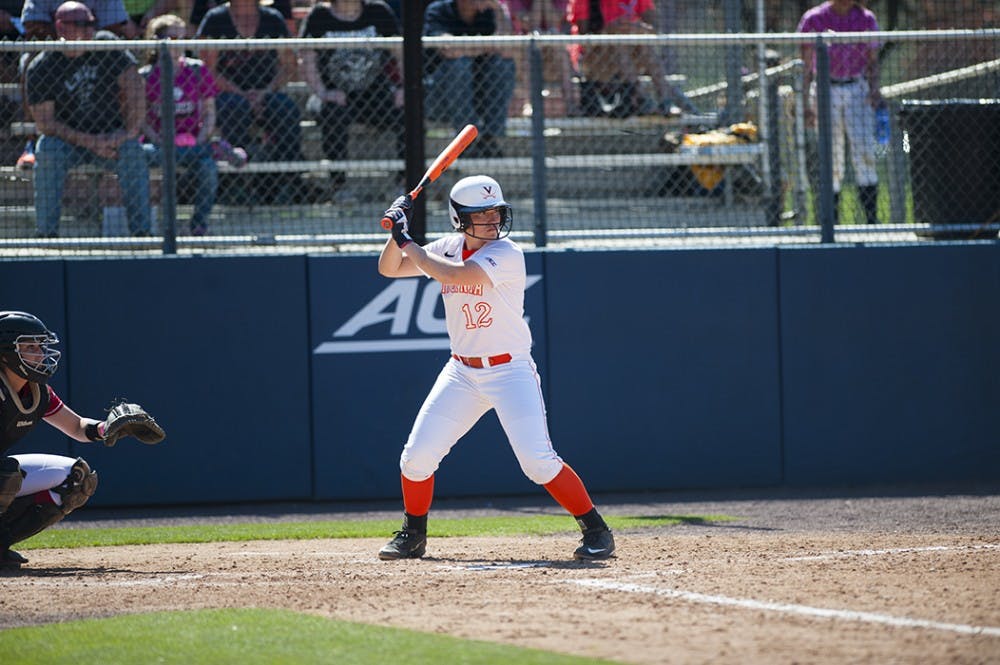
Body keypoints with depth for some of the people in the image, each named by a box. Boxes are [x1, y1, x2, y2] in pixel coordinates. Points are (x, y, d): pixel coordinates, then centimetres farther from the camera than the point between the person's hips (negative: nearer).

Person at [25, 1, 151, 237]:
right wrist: (90, 142, -23)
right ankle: (47, 233, -30)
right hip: (67, 139, -1)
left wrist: (130, 131, -19)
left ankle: (141, 231, -29)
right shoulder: (40, 69, -11)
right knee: (47, 149, -33)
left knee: (132, 148, -30)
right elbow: (43, 122, -14)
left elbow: (135, 87, -6)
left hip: (111, 136, 1)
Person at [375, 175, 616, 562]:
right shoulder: (448, 248, 4)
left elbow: (453, 275, -30)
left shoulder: (507, 255, -17)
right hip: (462, 372, 6)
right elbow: (389, 269, 9)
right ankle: (413, 536, 22)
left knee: (538, 460, -16)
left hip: (510, 371, -6)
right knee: (417, 456, 1)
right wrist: (398, 232, -9)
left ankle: (596, 531, -4)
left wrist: (407, 241, -20)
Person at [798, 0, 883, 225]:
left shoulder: (866, 19, 5)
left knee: (864, 152, -9)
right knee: (832, 158, -2)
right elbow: (805, 65, 0)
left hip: (857, 90, 1)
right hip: (825, 91, -1)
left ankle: (872, 217, -10)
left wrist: (874, 88, -6)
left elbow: (873, 60, 12)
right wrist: (805, 103, -5)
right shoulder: (814, 19, -1)